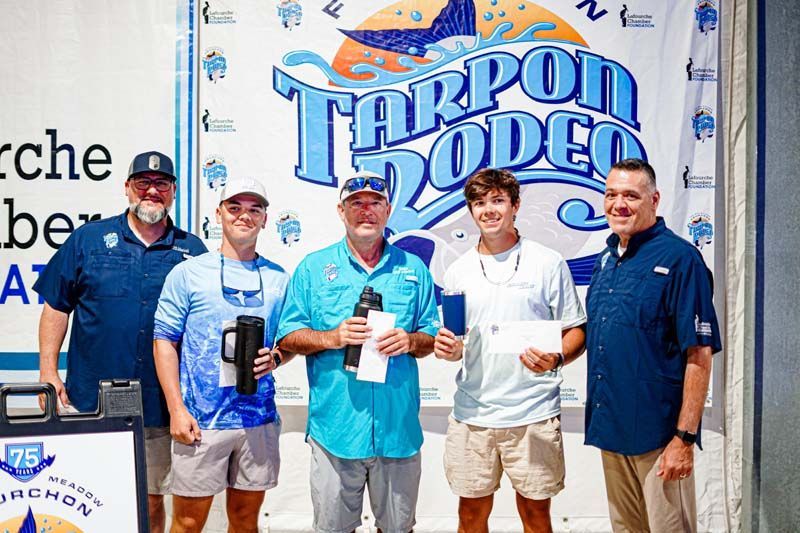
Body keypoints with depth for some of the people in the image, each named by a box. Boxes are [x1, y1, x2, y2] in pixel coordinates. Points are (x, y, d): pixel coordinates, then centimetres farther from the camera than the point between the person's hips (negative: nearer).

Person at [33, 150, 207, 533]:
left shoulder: (192, 250, 6)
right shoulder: (88, 239, 4)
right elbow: (56, 307, 6)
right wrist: (48, 372, -1)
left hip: (158, 406, 1)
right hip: (90, 401, 0)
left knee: (151, 502, 11)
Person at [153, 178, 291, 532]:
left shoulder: (279, 279, 8)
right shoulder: (188, 273, -1)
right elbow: (164, 341, -1)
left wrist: (274, 359, -9)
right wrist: (177, 409, -9)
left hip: (259, 420, 3)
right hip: (200, 421, -3)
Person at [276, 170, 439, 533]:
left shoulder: (413, 269, 9)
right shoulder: (313, 268, 4)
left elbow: (431, 337, 11)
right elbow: (288, 336, 2)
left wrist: (410, 341, -11)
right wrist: (331, 337, -15)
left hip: (397, 428, 2)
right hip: (335, 427, -1)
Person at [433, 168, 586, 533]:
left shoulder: (548, 263, -1)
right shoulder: (457, 271, 8)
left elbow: (576, 332, 0)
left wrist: (555, 359, -20)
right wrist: (447, 348, -7)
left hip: (533, 414, -2)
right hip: (472, 414, 3)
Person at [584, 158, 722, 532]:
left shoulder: (679, 258, -13)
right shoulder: (607, 257, 10)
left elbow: (699, 355, -16)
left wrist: (684, 438, -19)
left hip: (658, 434, -7)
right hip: (609, 429, 7)